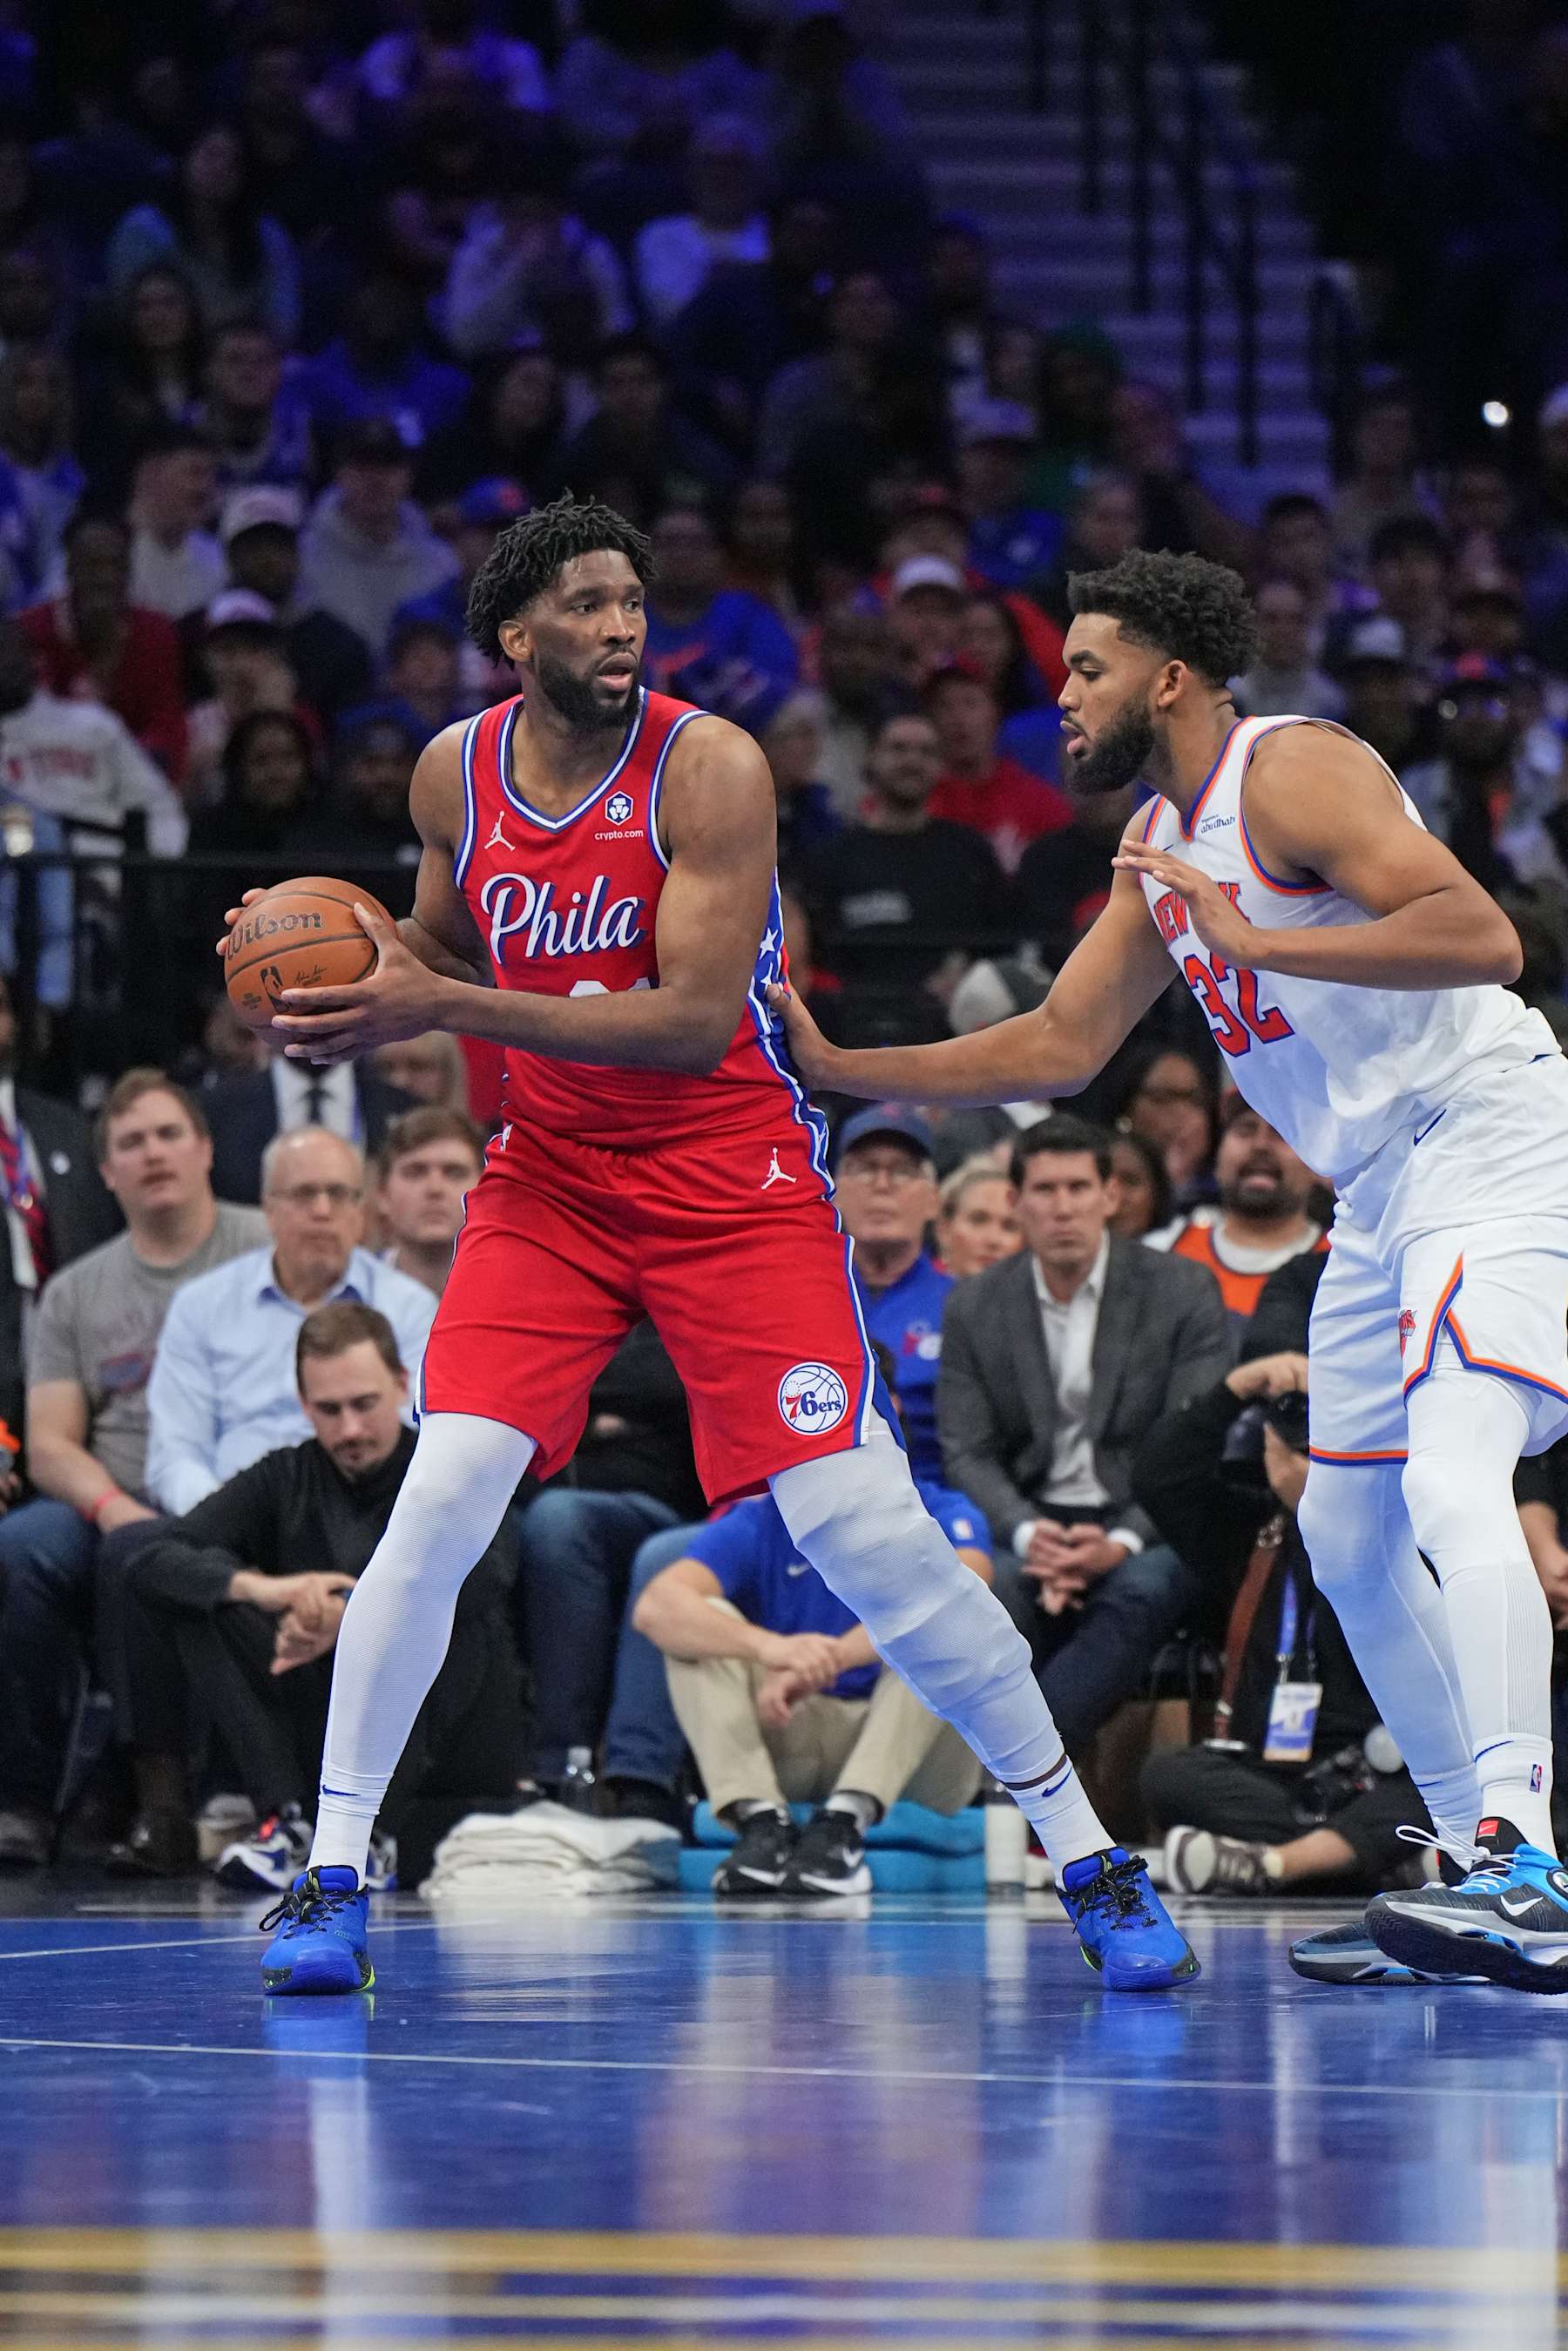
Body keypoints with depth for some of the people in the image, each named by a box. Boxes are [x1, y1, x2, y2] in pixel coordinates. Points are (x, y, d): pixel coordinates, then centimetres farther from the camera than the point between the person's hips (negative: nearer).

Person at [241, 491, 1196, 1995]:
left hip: (732, 1182, -3)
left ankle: (1088, 1860, 3)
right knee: (440, 1503, -13)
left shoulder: (709, 768, -17)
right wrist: (367, 977, -3)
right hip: (552, 1180, 4)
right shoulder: (455, 776, -1)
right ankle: (331, 1877, -4)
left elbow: (696, 1021, -24)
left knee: (864, 1527, -9)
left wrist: (437, 1009, -27)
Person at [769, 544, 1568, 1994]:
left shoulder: (1292, 773, -14)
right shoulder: (1165, 844, 16)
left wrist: (1252, 939, -27)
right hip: (1384, 1195, 11)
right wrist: (834, 1070, 16)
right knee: (1350, 1534, 13)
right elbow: (1062, 1047, 22)